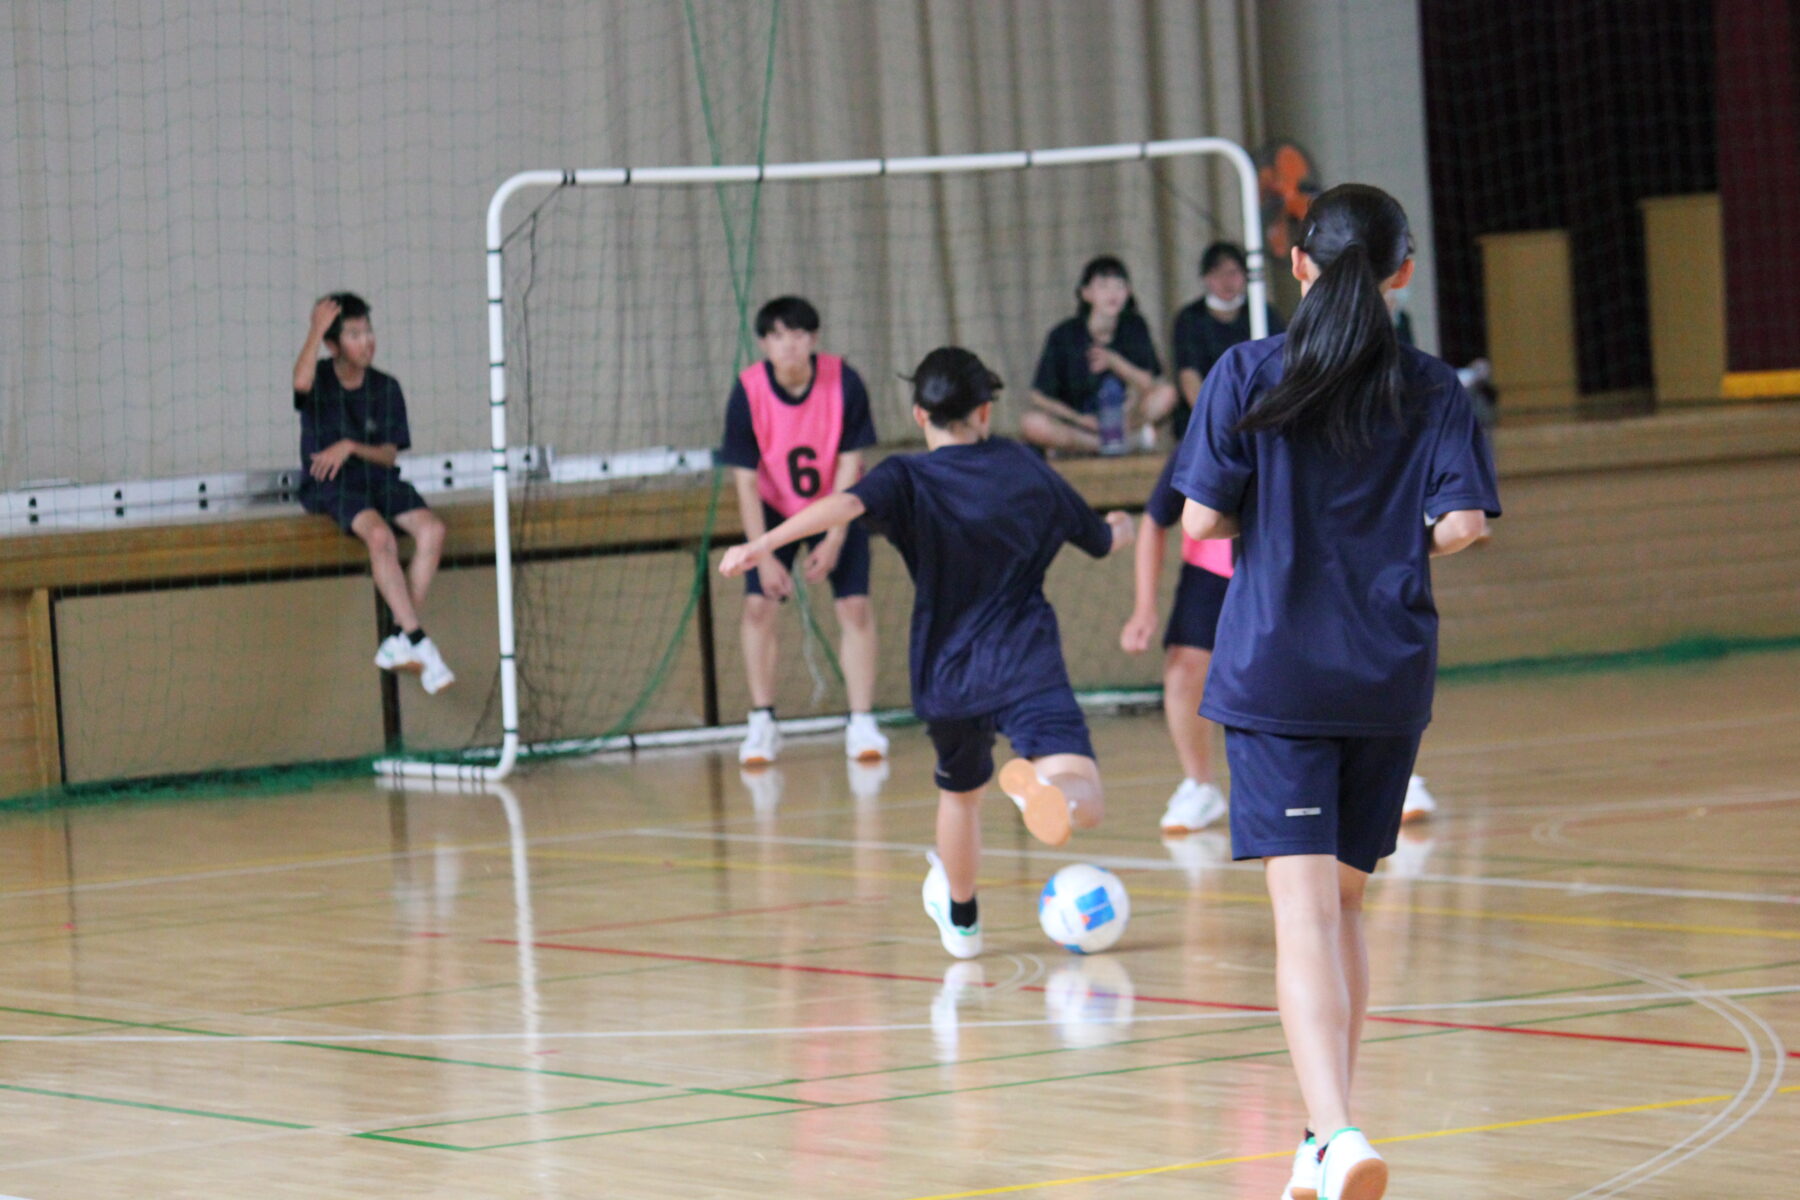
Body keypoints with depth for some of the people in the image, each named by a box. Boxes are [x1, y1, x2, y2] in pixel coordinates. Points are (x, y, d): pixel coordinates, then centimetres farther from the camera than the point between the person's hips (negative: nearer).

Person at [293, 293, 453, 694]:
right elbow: (301, 382, -30)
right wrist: (316, 330, -21)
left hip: (378, 477, 4)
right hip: (329, 484, -4)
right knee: (380, 535, -34)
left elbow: (389, 454, 4)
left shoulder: (386, 388, 7)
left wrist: (351, 447, -14)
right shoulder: (319, 382, -2)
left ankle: (400, 641, -18)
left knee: (431, 530, -24)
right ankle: (419, 643, -32)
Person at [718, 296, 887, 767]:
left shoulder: (843, 382, -23)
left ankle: (862, 724, -5)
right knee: (759, 605, -11)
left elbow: (849, 465, -16)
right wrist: (764, 556, -22)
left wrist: (835, 540, -20)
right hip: (774, 509, 0)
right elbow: (745, 481, -18)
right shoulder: (748, 392, -23)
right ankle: (762, 724, 0)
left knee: (854, 605, -11)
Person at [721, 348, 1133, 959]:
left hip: (946, 677, 2)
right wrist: (1119, 527, 48)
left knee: (959, 792, 28)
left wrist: (762, 545, -31)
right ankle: (1039, 784, -52)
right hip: (1027, 669, -2)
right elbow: (1101, 539, 25)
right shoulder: (1024, 468, 9)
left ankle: (960, 918, 48)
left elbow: (845, 505, -23)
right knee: (1084, 803, -17)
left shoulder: (908, 478, 0)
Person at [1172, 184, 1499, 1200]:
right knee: (1346, 903, 19)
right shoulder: (1435, 391, 1)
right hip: (1392, 677, 3)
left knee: (1305, 913, -10)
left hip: (1275, 677, -3)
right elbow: (1462, 524, -8)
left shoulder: (1250, 377, -4)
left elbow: (1203, 518, -7)